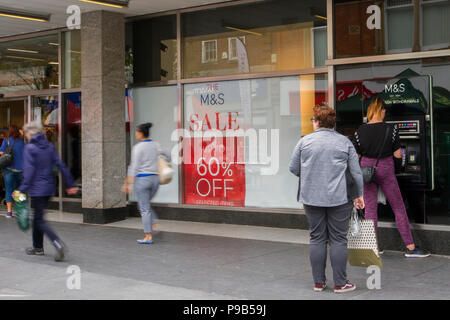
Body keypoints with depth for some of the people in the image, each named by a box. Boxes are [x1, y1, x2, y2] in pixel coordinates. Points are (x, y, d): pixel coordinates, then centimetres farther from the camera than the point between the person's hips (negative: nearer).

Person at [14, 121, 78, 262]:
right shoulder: (49, 147, 8)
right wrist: (70, 184, 11)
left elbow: (29, 171, -18)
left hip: (37, 189, -7)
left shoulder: (29, 148, -10)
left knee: (40, 221, -4)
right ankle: (38, 247, 27)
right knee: (38, 217, 20)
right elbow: (61, 165, 7)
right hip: (49, 188, 7)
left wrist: (22, 189, -18)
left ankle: (58, 244, -22)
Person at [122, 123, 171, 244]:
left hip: (142, 179, -6)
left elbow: (134, 167, -14)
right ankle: (154, 225, 7)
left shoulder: (138, 148, -10)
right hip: (155, 179, 6)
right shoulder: (156, 145, 7)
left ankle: (148, 236, -1)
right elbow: (167, 156, 21)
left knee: (144, 208, 0)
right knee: (145, 204, 24)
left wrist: (128, 183, -12)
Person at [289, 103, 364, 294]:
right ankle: (340, 283, 6)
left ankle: (318, 282, 12)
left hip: (312, 197, 1)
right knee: (338, 239, 3)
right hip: (339, 198, -1)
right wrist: (359, 195, 11)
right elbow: (356, 172, 0)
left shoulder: (305, 141, 2)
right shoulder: (344, 142, 1)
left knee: (317, 238, 8)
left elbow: (293, 168, 7)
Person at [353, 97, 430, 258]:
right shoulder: (390, 129, -10)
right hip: (385, 169, -2)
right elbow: (398, 155, -6)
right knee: (399, 208, 6)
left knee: (370, 208, 10)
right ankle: (410, 247, 9)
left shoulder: (360, 131, -4)